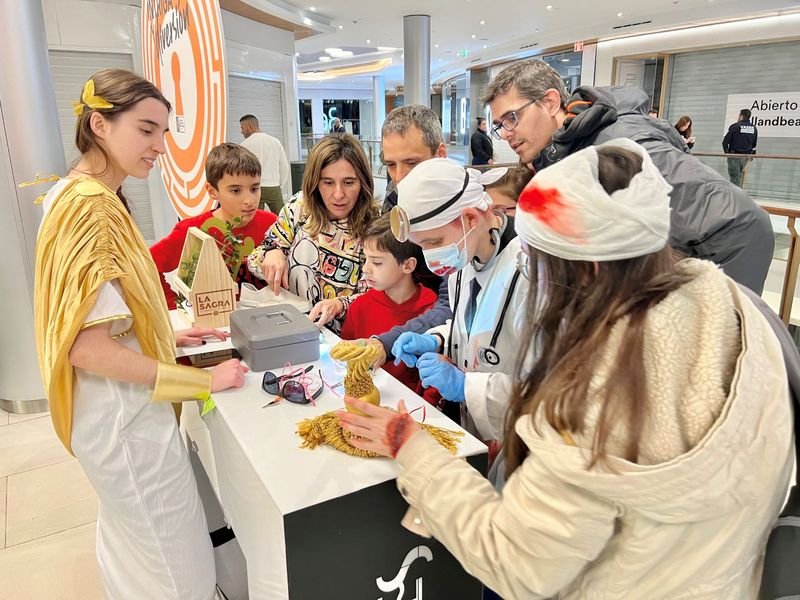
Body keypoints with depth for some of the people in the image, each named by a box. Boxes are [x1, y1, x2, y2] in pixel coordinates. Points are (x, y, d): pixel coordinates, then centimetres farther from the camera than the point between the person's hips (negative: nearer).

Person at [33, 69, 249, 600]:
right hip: (125, 419, -10)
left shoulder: (77, 194, 6)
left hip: (115, 411, 10)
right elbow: (85, 346, -27)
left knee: (128, 544, 30)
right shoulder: (90, 205, -23)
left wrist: (166, 335, 11)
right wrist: (201, 380, -21)